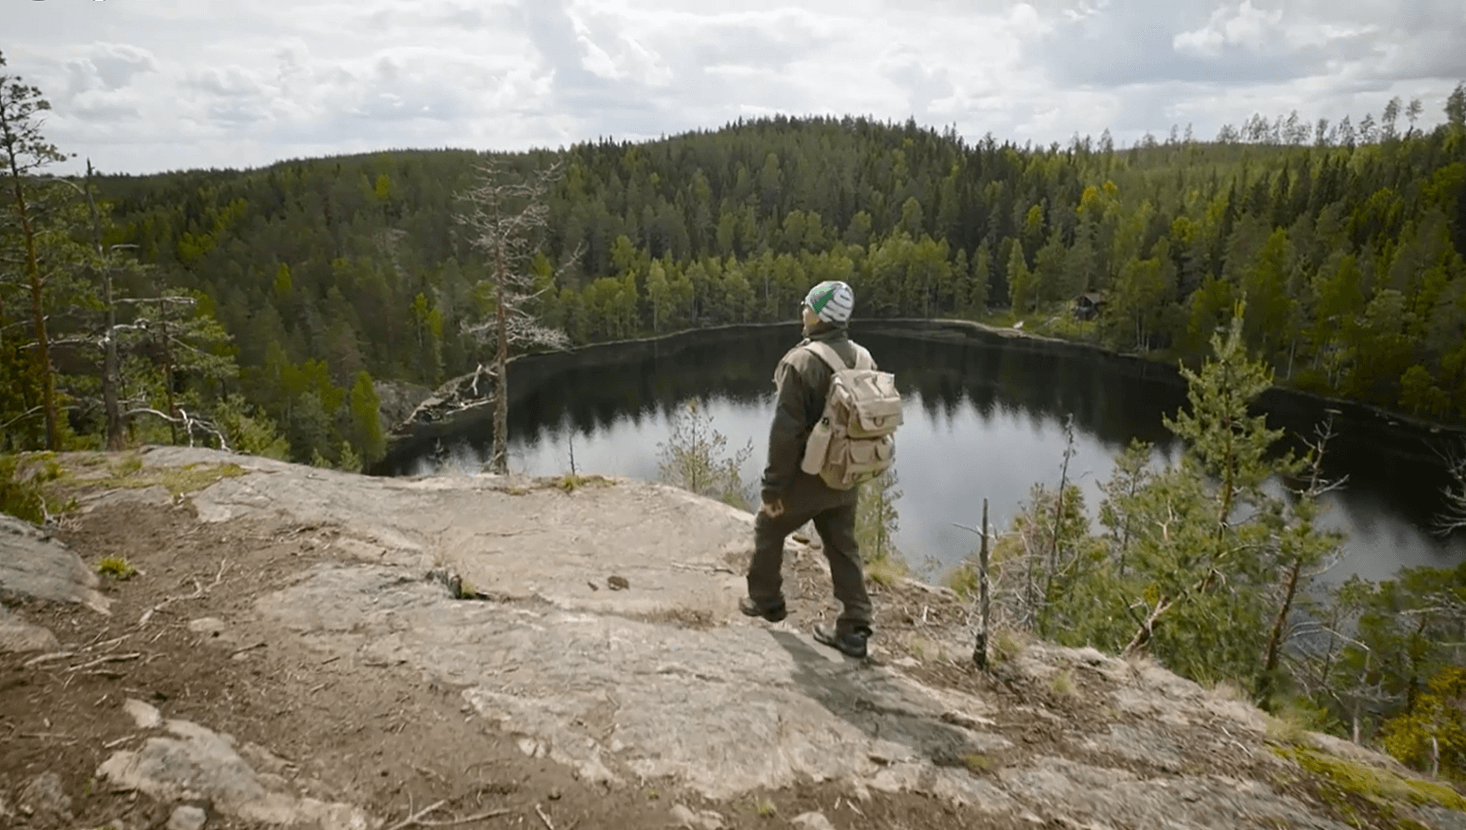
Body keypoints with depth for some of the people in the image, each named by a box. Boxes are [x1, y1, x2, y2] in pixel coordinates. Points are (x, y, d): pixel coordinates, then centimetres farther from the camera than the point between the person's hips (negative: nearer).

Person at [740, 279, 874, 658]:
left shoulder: (800, 362, -22)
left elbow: (785, 432, -23)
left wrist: (773, 486, -15)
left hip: (805, 477, -6)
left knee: (768, 530, 18)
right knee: (843, 547, 14)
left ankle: (765, 599, 34)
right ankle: (854, 628, 15)